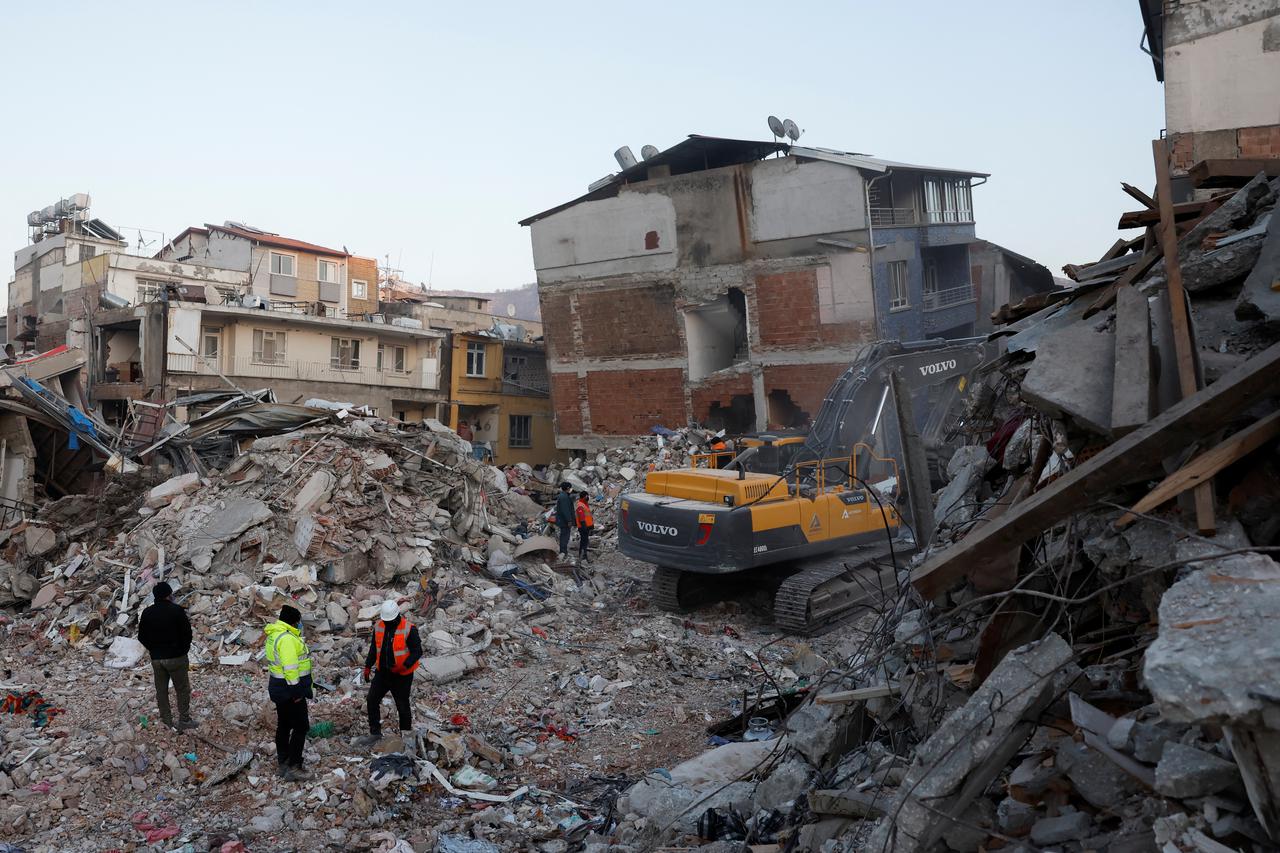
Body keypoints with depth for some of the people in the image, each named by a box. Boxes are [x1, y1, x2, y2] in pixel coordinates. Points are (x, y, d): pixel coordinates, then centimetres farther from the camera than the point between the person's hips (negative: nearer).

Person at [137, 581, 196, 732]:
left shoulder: (147, 613, 1)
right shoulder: (177, 610, -14)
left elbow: (142, 637, 6)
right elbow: (187, 633, -13)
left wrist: (153, 649, 16)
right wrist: (184, 649, 4)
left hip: (156, 658, 5)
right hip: (176, 657, -4)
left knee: (161, 691, 14)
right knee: (182, 689, 6)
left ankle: (167, 722, 19)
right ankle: (184, 721, 9)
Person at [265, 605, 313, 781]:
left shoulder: (274, 634, 10)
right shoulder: (287, 639, -23)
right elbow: (290, 668, -25)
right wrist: (296, 692, -20)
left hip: (278, 687, 11)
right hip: (290, 689, -11)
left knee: (284, 725, 19)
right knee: (301, 727, -5)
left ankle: (283, 763, 30)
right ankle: (293, 768, -4)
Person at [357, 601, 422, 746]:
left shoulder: (409, 629, -18)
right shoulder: (378, 627, 0)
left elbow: (417, 651, -16)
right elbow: (374, 648, 13)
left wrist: (404, 666, -26)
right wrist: (368, 666, 10)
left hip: (401, 675, -5)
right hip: (382, 673, 5)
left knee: (402, 706, 5)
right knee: (372, 700, 4)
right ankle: (375, 733, 17)